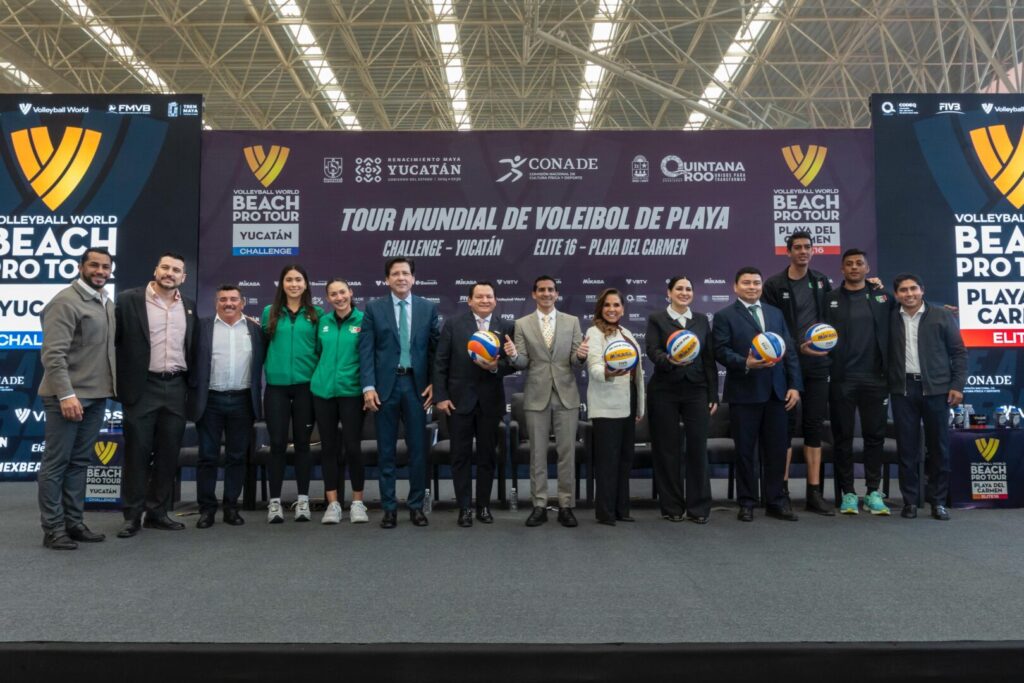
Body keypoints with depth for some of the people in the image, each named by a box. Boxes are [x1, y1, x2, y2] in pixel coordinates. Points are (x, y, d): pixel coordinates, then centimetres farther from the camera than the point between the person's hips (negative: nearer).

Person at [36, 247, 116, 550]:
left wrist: (111, 387, 10)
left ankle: (74, 523, 20)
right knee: (56, 463, 1)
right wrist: (66, 394, -23)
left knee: (79, 462, 13)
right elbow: (53, 354, -17)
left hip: (97, 396, 8)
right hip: (68, 396, -8)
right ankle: (53, 529, 8)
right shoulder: (66, 302, -11)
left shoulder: (107, 303, 12)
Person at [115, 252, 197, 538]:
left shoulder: (189, 306, 10)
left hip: (176, 388, 4)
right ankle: (132, 515, 12)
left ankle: (158, 512, 18)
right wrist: (121, 382, -5)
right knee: (137, 452, 2)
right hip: (142, 387, -4)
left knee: (168, 453, 8)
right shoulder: (129, 299, -3)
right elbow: (114, 340, -3)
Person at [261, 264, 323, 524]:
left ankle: (303, 500, 15)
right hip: (276, 386, 0)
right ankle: (274, 501, 10)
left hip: (306, 385, 0)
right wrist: (268, 372, 0)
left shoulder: (316, 314, 4)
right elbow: (263, 348, 9)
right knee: (278, 443, 2)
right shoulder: (270, 313, 6)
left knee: (302, 442, 7)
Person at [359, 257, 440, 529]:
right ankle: (389, 507, 15)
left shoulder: (428, 308, 6)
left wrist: (434, 383, 0)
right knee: (386, 450, 6)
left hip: (417, 384, 1)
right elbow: (366, 350, -2)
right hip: (385, 385, -1)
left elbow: (435, 348, 7)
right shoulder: (374, 308, 3)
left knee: (418, 448, 5)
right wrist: (368, 387, -10)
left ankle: (416, 506, 17)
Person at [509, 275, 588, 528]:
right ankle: (539, 506, 13)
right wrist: (514, 355, -21)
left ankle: (566, 505, 12)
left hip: (566, 395, 0)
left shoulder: (572, 321, 6)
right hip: (536, 396, 0)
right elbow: (523, 363, 1)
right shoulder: (522, 324, 5)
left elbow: (575, 361, 2)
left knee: (567, 452, 3)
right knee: (538, 453, 5)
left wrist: (581, 355, -21)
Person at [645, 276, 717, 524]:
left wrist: (713, 395, 5)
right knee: (668, 449, 4)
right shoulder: (656, 319, 3)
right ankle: (671, 506, 15)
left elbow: (709, 359, 9)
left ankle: (699, 507, 11)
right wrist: (670, 360, -32)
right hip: (664, 392, -2)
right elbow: (652, 351, -11)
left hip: (696, 391, 2)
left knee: (698, 447, 1)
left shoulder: (702, 320, 11)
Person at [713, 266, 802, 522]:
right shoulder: (725, 316, 1)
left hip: (776, 392, 4)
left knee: (777, 450, 7)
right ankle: (746, 503, 14)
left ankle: (775, 501, 18)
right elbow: (722, 351, -9)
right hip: (744, 393, -4)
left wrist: (794, 385, 4)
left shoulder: (776, 313, 16)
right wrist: (746, 363, -24)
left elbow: (790, 351, 12)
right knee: (745, 451, 3)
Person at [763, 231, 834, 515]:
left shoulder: (821, 282, 11)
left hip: (817, 363, 4)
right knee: (786, 425, -1)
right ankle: (782, 490, 6)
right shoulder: (774, 285, -3)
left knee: (814, 426, 6)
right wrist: (798, 347, -13)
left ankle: (814, 493, 11)